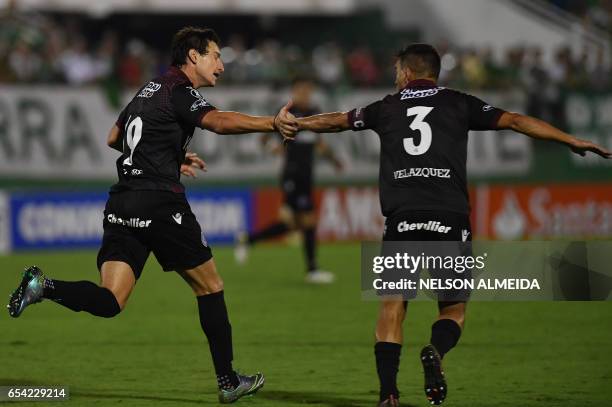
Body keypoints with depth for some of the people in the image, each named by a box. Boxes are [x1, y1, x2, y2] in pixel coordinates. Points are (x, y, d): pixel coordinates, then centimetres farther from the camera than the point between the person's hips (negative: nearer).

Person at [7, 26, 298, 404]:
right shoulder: (180, 92, -6)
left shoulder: (150, 90, 20)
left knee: (109, 301, -1)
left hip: (122, 203, 7)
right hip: (160, 203, -7)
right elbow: (219, 121, -27)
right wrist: (272, 123, -39)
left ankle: (44, 286, -25)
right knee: (210, 286, 8)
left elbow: (114, 138, 33)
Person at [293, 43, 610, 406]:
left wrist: (291, 124, 48)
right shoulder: (459, 104, 13)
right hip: (450, 219, -1)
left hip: (402, 219, 1)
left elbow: (335, 121, 31)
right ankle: (436, 351, -22)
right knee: (454, 309, 11)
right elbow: (514, 121, 7)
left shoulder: (387, 108, 17)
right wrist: (572, 141, 10)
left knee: (392, 305, 8)